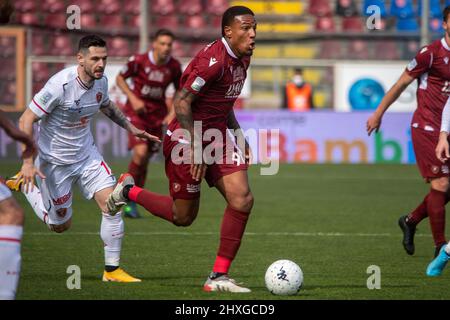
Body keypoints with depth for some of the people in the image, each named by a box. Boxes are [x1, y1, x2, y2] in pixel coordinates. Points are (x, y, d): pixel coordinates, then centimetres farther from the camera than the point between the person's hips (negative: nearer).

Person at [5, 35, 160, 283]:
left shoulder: (101, 81, -5)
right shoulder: (60, 85, -27)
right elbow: (26, 120, -22)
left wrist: (131, 128, 19)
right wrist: (28, 163, -28)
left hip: (87, 155, 6)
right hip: (54, 160, -5)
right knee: (60, 225, 7)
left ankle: (112, 269, 1)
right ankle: (23, 185, 29)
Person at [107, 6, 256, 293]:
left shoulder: (242, 59, 8)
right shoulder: (213, 60, -23)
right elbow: (181, 102, -23)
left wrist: (239, 136, 16)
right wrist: (196, 148, -24)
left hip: (217, 137, 8)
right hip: (186, 140, -8)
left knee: (242, 199, -11)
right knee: (183, 217, 4)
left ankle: (219, 276, -3)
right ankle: (129, 191, 30)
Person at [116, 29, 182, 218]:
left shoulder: (174, 67, -5)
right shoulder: (138, 61, -14)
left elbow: (179, 91, 11)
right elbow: (120, 78, 0)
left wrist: (173, 112, -3)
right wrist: (133, 99, -13)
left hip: (157, 116, 4)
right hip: (136, 113, -4)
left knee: (146, 159, 5)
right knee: (141, 152, -22)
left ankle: (132, 203, 20)